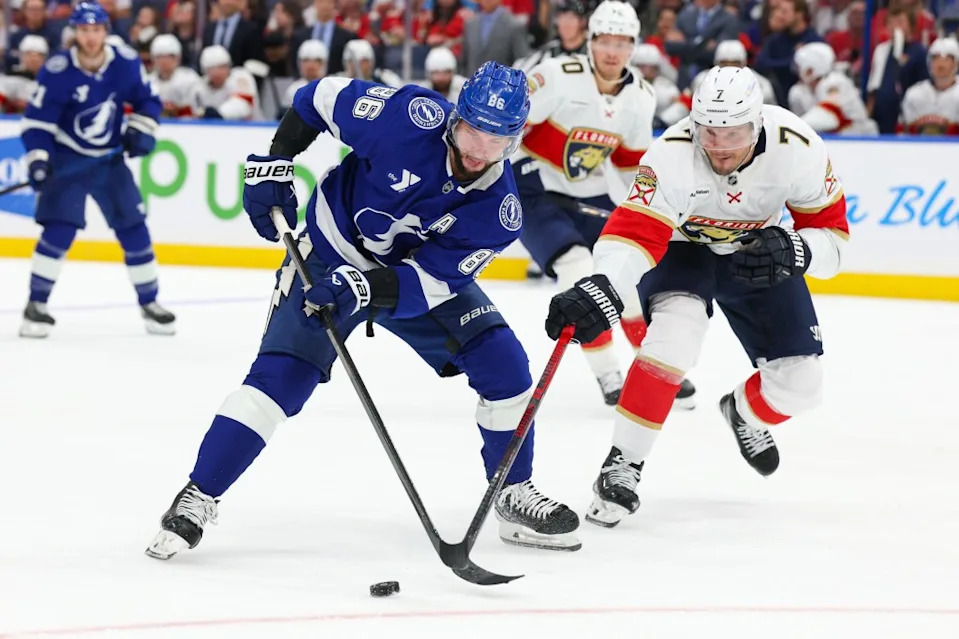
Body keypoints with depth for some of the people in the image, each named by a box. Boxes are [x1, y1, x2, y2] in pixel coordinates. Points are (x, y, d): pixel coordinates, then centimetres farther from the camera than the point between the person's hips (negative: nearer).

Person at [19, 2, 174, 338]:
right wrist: (38, 159, -25)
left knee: (134, 230, 3)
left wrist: (142, 130, -9)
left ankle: (149, 303, 18)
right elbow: (36, 120, -15)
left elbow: (146, 100, 6)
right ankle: (36, 305, -8)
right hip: (66, 159, -3)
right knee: (59, 230, -17)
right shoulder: (57, 71, -20)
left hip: (109, 160, 4)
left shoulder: (126, 63, -11)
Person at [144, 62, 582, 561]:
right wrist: (273, 164, -18)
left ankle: (514, 498, 10)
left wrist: (368, 288, -43)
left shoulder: (498, 210, -22)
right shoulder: (412, 117, -29)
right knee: (280, 376, -18)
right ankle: (198, 497, -11)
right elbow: (319, 98, -13)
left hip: (424, 272, 3)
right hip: (332, 255, -3)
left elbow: (425, 282, -26)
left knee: (502, 366, -9)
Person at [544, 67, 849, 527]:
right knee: (675, 335, -33)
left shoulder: (797, 148, -28)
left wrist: (791, 250, -39)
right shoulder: (674, 155, -35)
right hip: (680, 246, -3)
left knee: (798, 383, -2)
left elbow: (832, 234, -17)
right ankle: (622, 467, -21)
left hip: (756, 253, 3)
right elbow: (633, 232, -45)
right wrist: (600, 291, -63)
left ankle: (745, 414, 35)